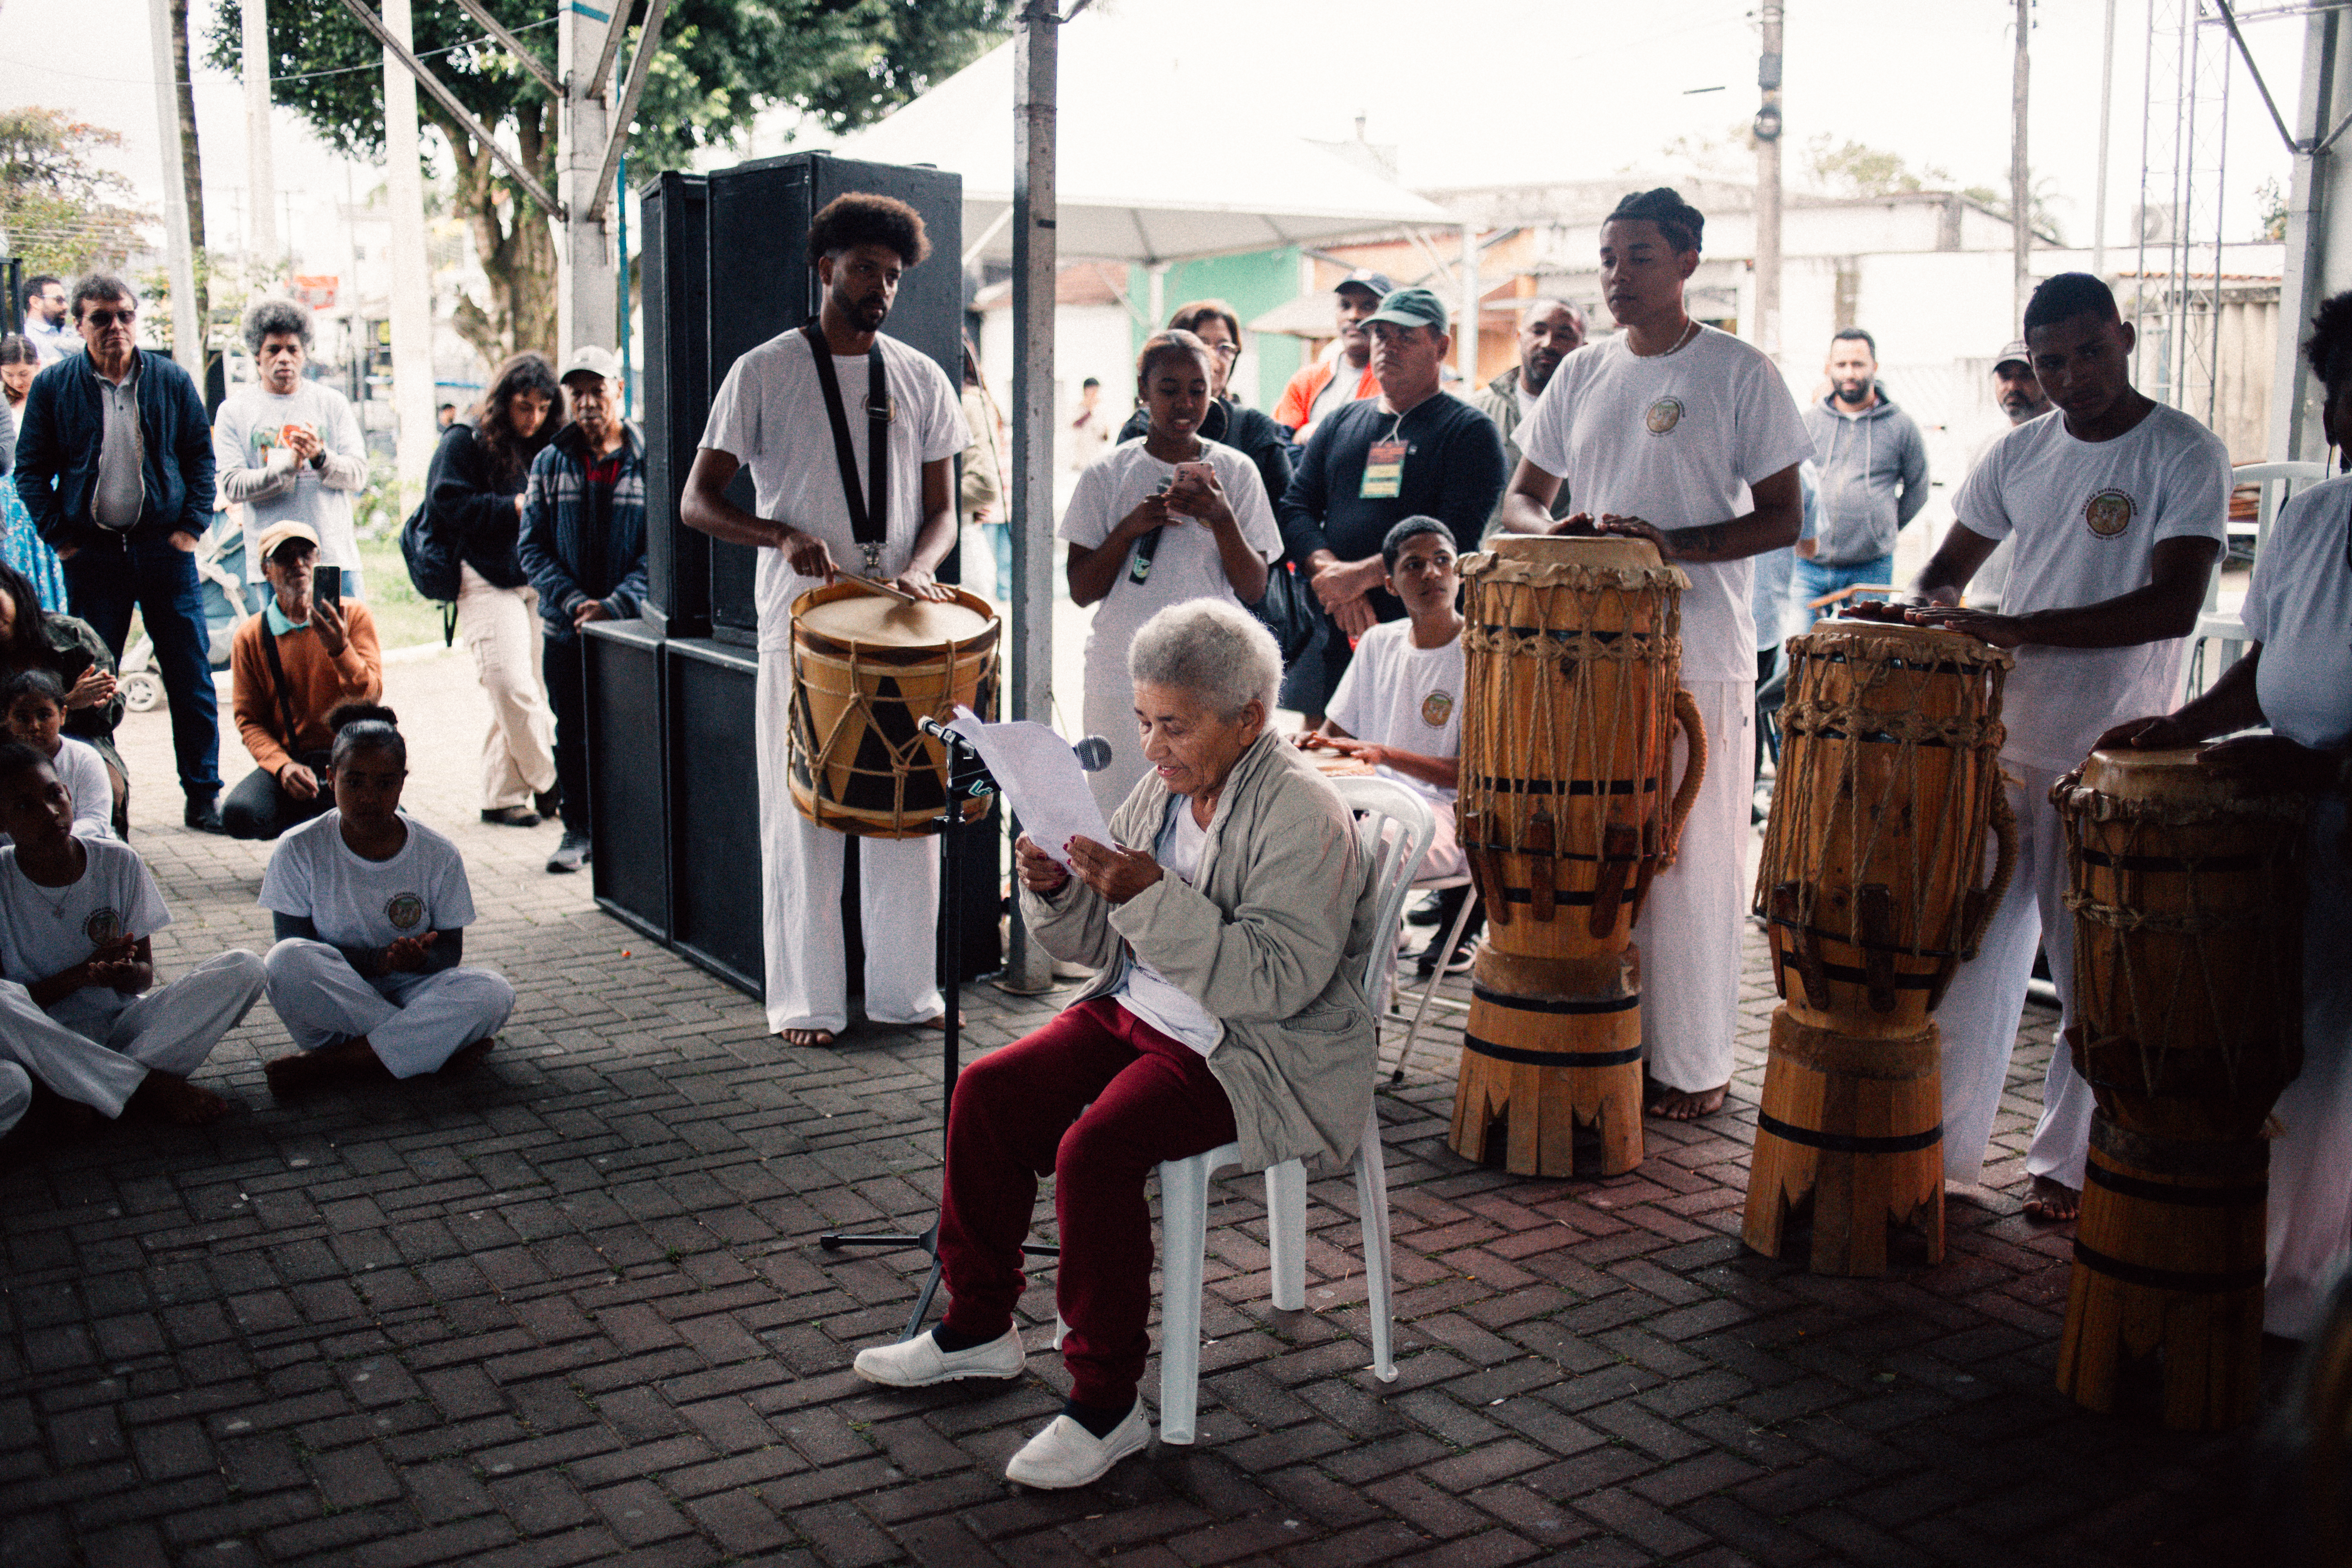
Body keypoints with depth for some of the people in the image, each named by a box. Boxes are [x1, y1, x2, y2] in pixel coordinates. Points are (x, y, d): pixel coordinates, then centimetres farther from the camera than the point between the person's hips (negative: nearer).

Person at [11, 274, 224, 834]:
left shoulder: (171, 381, 4)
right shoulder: (53, 388, 2)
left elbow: (200, 453, 9)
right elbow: (30, 469, 6)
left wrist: (192, 524, 0)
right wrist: (59, 536, -2)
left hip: (165, 550, 0)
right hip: (92, 553, 0)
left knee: (191, 678, 2)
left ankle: (204, 797, 11)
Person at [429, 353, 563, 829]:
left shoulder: (545, 448, 15)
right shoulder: (465, 442, -1)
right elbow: (449, 505, -11)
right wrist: (516, 507, -12)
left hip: (536, 582, 6)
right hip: (486, 583, -6)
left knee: (528, 694, 5)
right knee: (514, 690, -13)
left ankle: (501, 797, 13)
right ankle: (552, 787, -1)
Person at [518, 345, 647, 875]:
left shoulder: (649, 461, 0)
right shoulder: (550, 462, 7)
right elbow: (532, 546, 5)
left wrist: (615, 605, -15)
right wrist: (573, 601, -10)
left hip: (631, 623, -2)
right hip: (566, 628, 2)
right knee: (572, 732, 8)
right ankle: (578, 828, 19)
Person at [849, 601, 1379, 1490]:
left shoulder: (1303, 816, -18)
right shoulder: (1165, 788, 7)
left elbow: (1277, 982, -28)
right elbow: (1097, 942, 11)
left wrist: (1152, 899, -32)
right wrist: (1054, 889, -11)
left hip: (1261, 1057, -8)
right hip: (1137, 1014, 9)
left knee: (1095, 1148, -27)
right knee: (988, 1092, -5)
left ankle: (1108, 1404, -11)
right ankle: (979, 1328, 13)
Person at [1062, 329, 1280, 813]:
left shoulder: (1236, 472, 4)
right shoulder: (1109, 474, 3)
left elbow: (1253, 589, 1)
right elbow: (1081, 591, 2)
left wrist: (1220, 518, -14)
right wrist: (1131, 527, -12)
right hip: (1122, 677, 0)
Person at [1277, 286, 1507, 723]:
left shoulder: (1470, 431, 3)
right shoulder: (1339, 424, 19)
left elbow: (1456, 536, -10)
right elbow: (1295, 509, 11)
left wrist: (1363, 574, -15)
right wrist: (1331, 572, -9)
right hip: (1333, 628, 5)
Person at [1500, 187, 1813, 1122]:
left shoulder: (1741, 375, -2)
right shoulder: (1581, 375, 13)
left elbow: (1782, 518, -4)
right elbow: (1522, 496, 17)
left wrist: (1676, 544, -20)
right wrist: (1553, 531, -8)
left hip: (1700, 658, -4)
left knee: (1690, 863, 0)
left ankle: (1693, 1065, 12)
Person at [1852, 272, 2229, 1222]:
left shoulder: (2186, 455, -8)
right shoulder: (2020, 454, 9)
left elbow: (2175, 604, -19)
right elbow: (1955, 561, 21)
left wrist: (2020, 628, -26)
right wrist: (1926, 606, -2)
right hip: (2001, 739, 5)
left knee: (2094, 975, 3)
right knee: (1972, 946, 8)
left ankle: (2070, 1164, 18)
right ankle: (1942, 1145, 20)